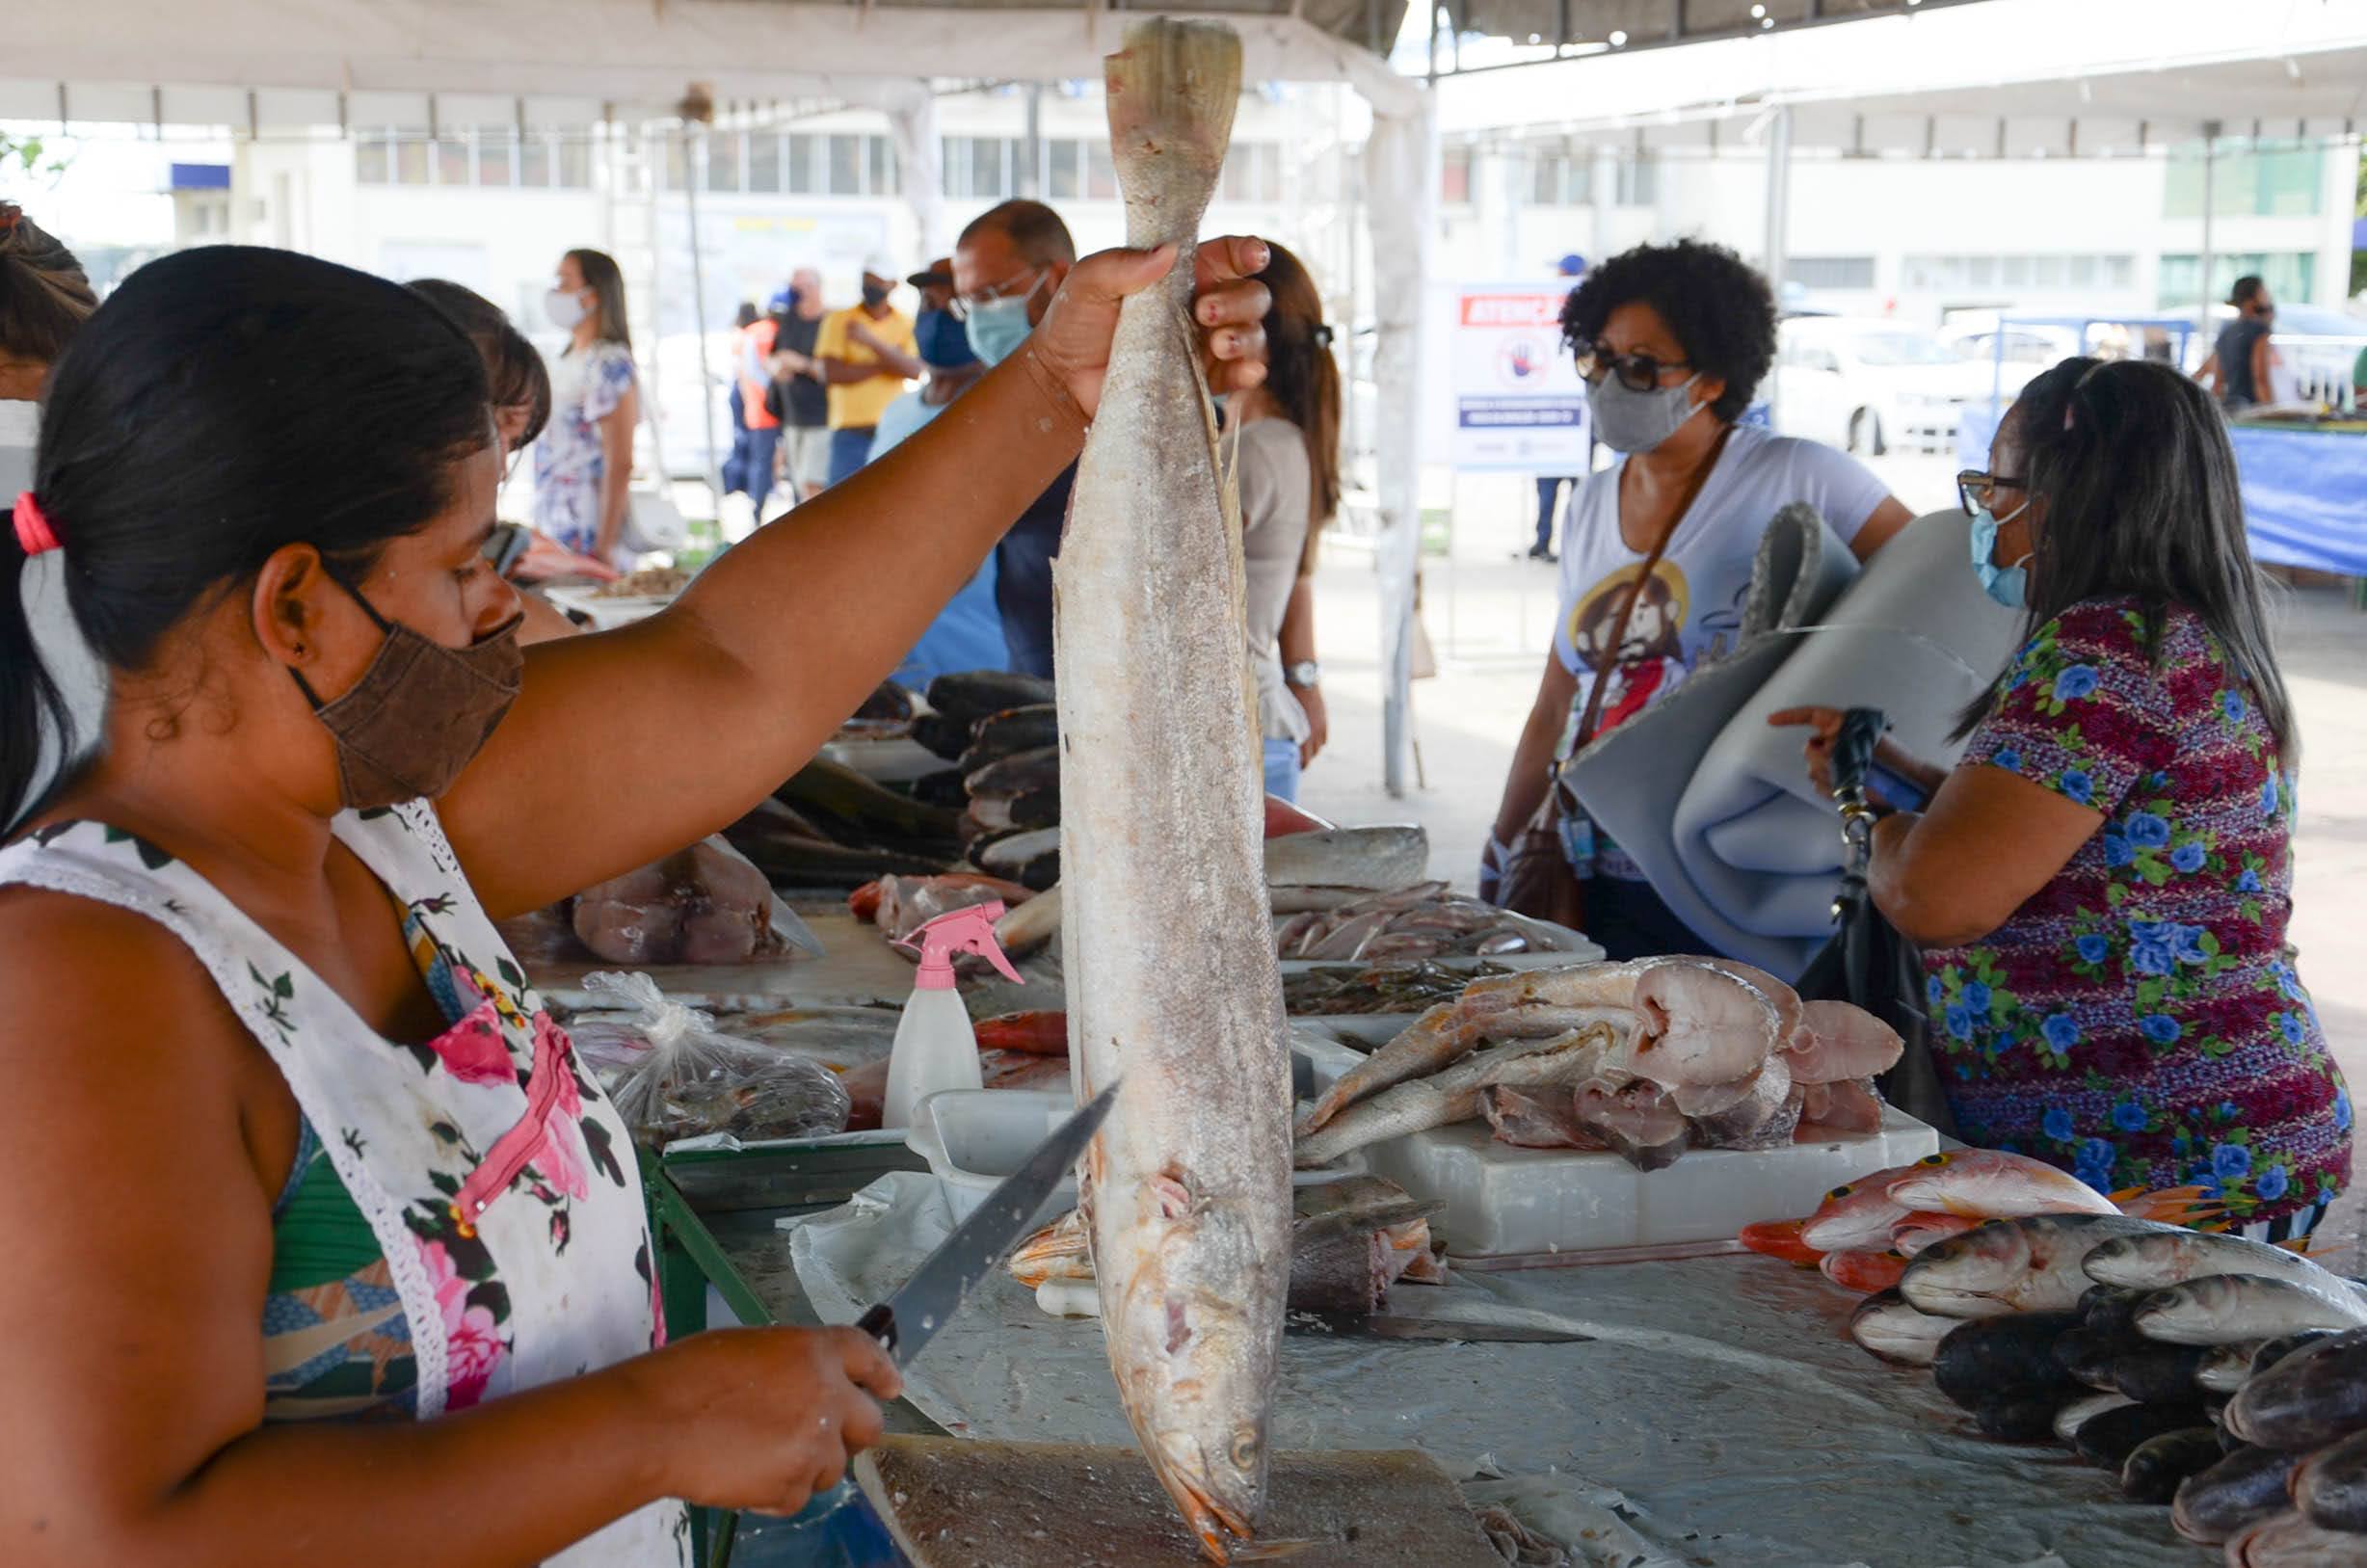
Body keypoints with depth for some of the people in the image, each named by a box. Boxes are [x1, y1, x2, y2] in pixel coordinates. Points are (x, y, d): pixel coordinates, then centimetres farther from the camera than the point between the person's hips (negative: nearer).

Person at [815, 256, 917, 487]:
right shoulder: (839, 320, 4)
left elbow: (915, 371, -10)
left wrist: (872, 342, -17)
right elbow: (831, 373, -8)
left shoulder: (906, 324, 6)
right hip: (851, 431, -1)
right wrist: (886, 363, -7)